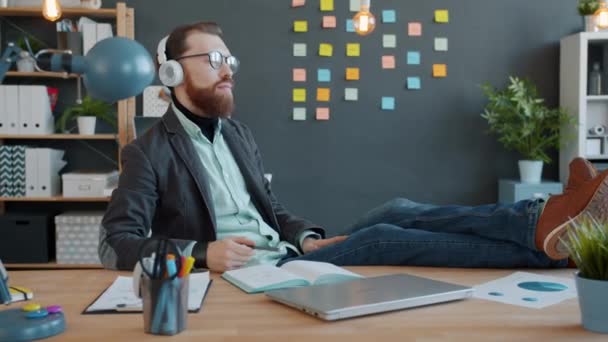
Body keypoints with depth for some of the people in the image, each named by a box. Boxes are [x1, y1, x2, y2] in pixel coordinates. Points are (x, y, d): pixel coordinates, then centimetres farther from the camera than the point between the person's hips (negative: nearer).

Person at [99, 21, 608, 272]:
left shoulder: (237, 134, 17)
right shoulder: (149, 153, -4)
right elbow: (116, 245, -11)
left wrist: (305, 238, -2)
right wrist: (200, 253, -27)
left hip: (283, 257, 7)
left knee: (394, 214, -18)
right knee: (383, 240, -25)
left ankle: (537, 222, -31)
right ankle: (541, 242, -30)